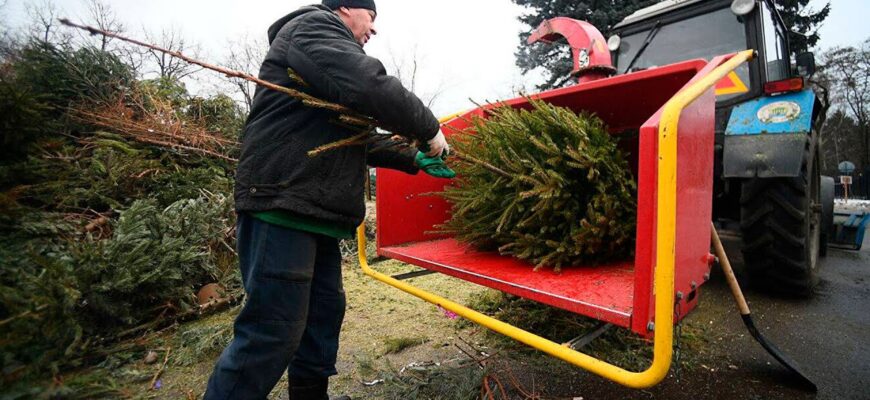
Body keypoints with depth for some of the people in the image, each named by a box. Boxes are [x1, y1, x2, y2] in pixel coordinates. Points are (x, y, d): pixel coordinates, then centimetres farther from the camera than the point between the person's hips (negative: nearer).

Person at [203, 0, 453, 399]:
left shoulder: (331, 49, 30)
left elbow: (359, 140, 26)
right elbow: (369, 86, -21)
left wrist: (414, 159, 20)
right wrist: (429, 129, -8)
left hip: (314, 211, 10)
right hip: (283, 205, -10)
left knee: (324, 313, 15)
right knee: (273, 332, -7)